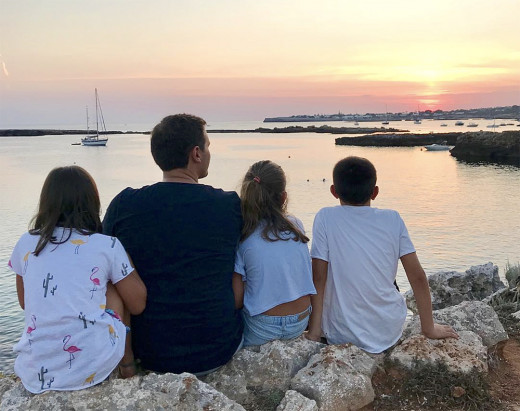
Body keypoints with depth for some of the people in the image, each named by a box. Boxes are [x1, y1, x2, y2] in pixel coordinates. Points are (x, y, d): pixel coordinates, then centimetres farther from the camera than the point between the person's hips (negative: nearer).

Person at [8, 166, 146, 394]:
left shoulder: (25, 244, 7)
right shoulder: (108, 246, -2)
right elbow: (137, 305, 7)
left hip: (34, 374, 4)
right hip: (92, 368, -3)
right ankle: (127, 363, 32)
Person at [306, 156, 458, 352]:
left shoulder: (325, 218, -10)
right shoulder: (392, 219, -5)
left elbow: (319, 278, -13)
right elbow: (418, 277, -4)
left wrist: (314, 331, -6)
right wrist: (429, 328, 6)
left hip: (341, 335, -1)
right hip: (388, 333, 2)